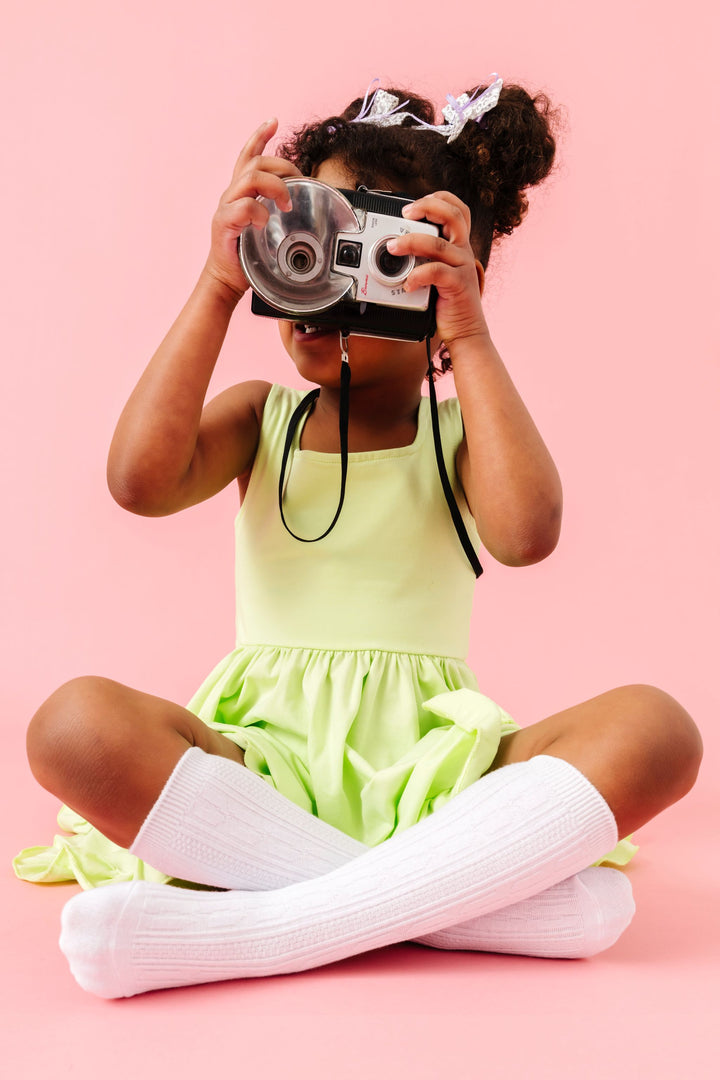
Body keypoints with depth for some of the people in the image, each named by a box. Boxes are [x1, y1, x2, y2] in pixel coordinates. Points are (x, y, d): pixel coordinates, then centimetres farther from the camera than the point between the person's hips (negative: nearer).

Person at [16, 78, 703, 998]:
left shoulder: (462, 428, 7)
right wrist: (218, 286, -13)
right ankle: (475, 895, -27)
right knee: (77, 723, -28)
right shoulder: (260, 416, 10)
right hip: (262, 765, 1)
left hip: (430, 772, 0)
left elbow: (526, 534, -17)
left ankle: (243, 931, -32)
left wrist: (469, 337, -16)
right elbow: (140, 482, -13)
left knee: (653, 727, -26)